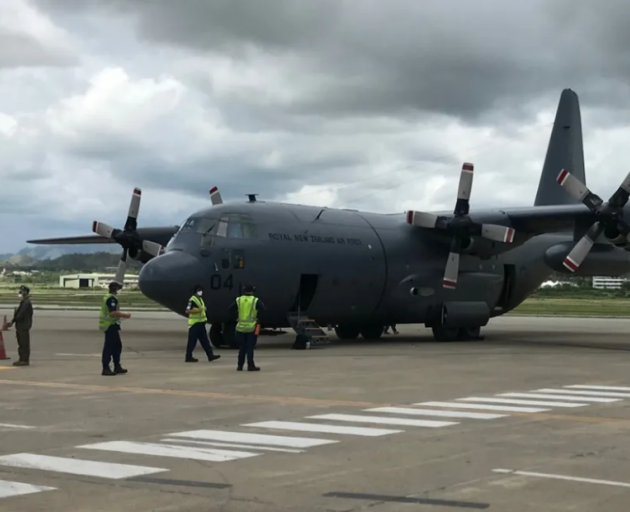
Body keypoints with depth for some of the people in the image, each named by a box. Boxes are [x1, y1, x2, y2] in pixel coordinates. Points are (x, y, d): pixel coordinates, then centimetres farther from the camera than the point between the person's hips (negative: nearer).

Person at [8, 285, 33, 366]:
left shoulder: (27, 303, -16)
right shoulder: (23, 302, 16)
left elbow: (21, 315, -20)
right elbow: (18, 314, 17)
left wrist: (13, 321, -8)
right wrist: (13, 321, 3)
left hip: (24, 327, -10)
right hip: (20, 326, 10)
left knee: (24, 344, -6)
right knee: (21, 344, 13)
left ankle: (25, 360, -4)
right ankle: (22, 359, 19)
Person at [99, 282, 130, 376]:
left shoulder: (107, 297, 15)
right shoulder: (111, 299, -18)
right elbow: (113, 313, -26)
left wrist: (122, 315, 20)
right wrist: (125, 315, -17)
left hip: (108, 325, 11)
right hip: (110, 325, -11)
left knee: (117, 345, 16)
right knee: (109, 347, -7)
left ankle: (117, 366, 23)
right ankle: (105, 368, -4)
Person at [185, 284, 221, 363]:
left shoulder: (200, 299, 16)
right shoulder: (192, 300, -14)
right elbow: (187, 311, -21)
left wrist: (204, 309, 8)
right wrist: (197, 310, -28)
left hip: (201, 323, 9)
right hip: (194, 324, -9)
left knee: (205, 340, 9)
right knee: (192, 341, -4)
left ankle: (210, 355, 11)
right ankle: (189, 357, 2)